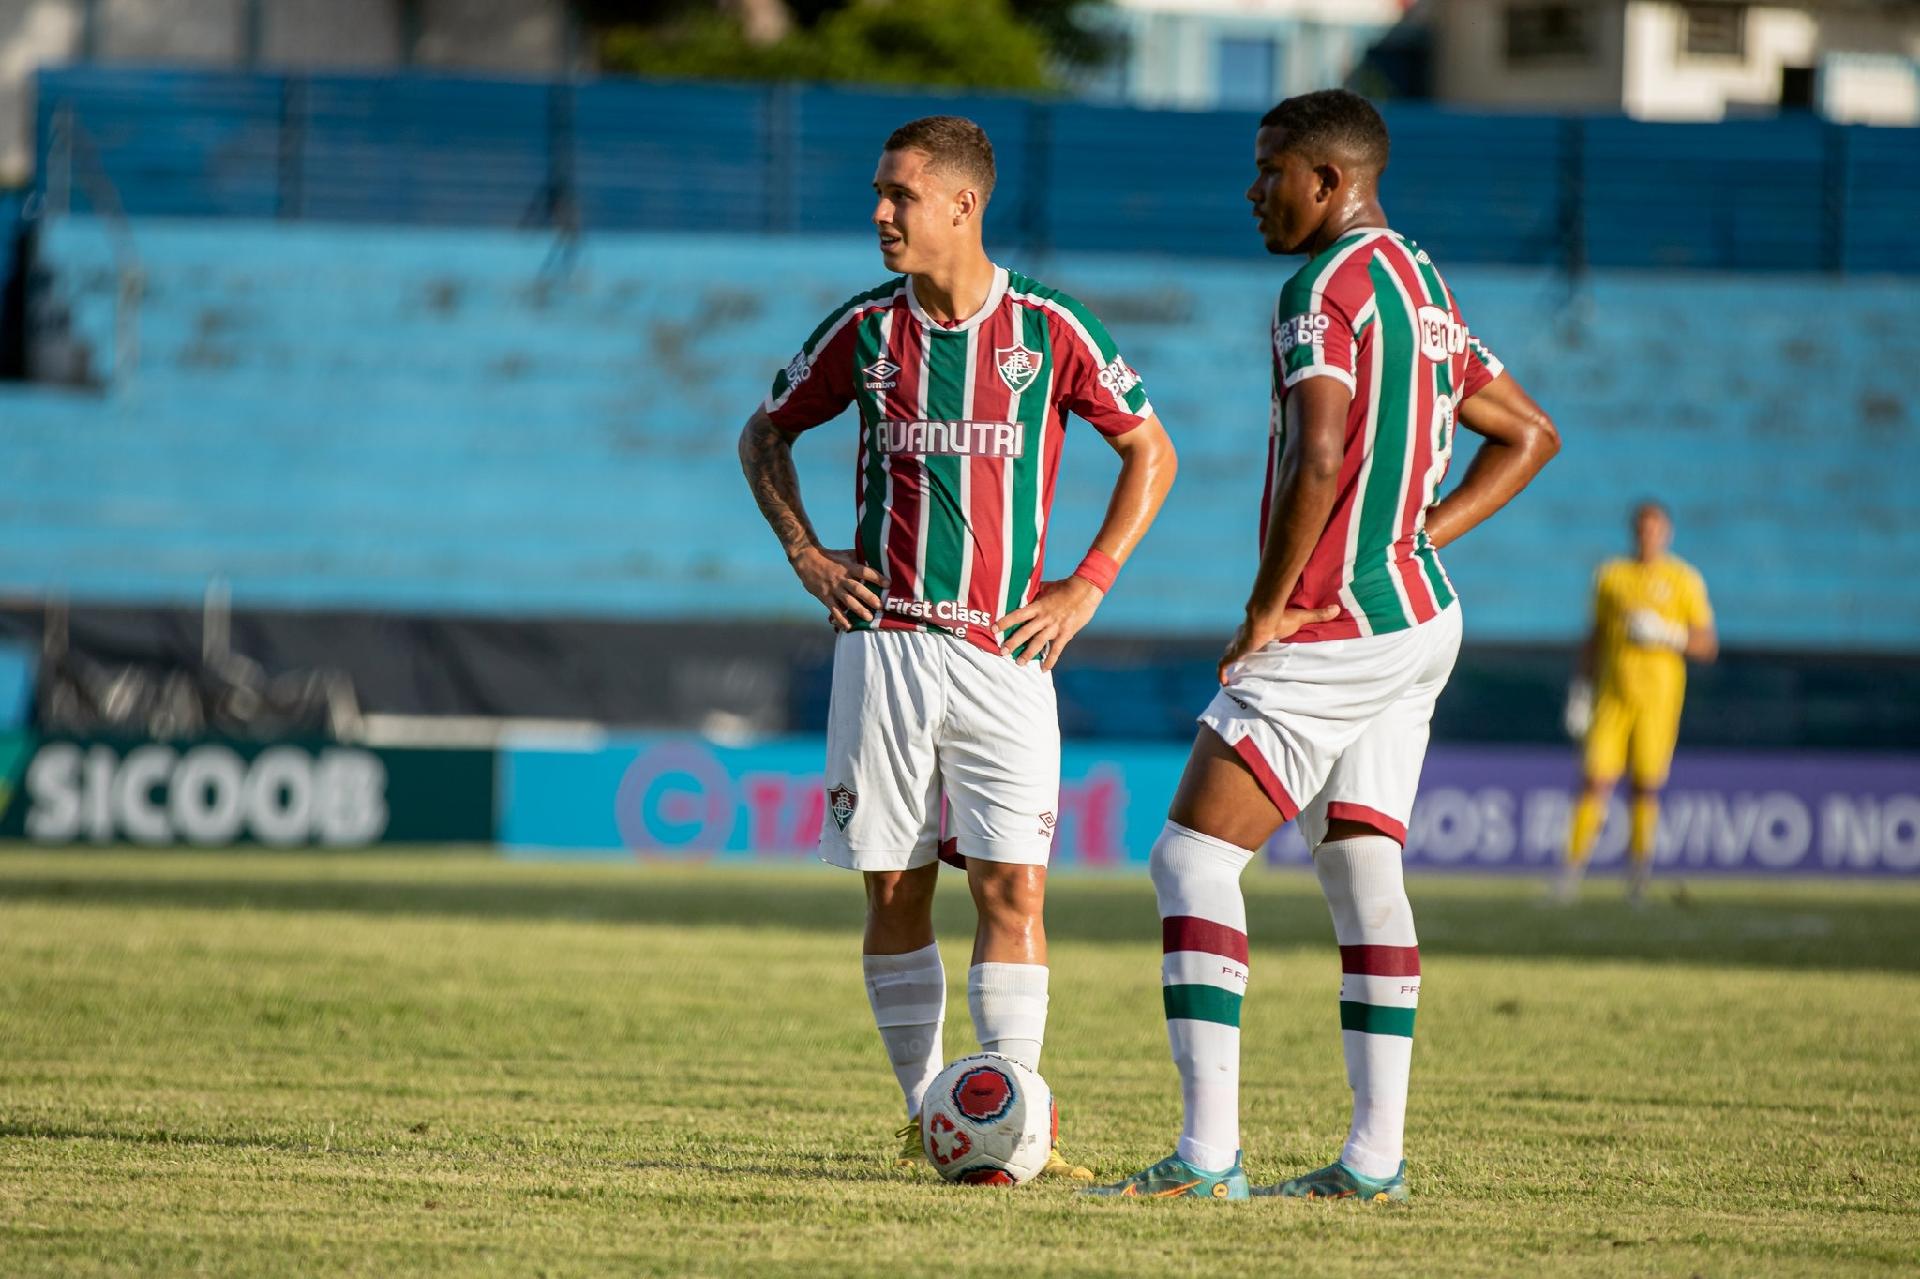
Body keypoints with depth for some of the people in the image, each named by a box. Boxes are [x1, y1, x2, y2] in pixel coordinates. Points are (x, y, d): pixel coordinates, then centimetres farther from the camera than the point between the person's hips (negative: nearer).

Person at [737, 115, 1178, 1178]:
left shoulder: (1047, 328, -1)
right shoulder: (864, 329, 5)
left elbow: (1150, 452, 9)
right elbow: (764, 434, 21)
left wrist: (1086, 587, 2)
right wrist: (803, 551, 7)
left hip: (1004, 651, -2)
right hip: (883, 641, 2)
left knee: (1012, 888, -10)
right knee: (894, 888, 2)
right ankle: (924, 1111, 13)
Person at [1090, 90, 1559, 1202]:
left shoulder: (1328, 288, -13)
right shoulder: (1428, 289, 16)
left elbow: (1318, 457, -25)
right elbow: (1530, 435, 24)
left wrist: (1266, 611, -17)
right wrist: (1419, 537, 16)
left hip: (1335, 630, -10)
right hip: (1422, 618, 10)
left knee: (1193, 859, -8)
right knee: (1363, 870, 11)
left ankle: (1208, 1154, -15)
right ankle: (1376, 1156, 9)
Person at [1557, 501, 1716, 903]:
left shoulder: (1685, 581, 5)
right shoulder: (1610, 576, 12)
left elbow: (1708, 646, 4)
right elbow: (1595, 637, 17)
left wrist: (1667, 635, -13)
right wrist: (1580, 690, 11)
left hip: (1659, 698, -1)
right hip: (1612, 694, 1)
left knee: (1647, 787, -3)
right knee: (1597, 781, -8)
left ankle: (1638, 874, 9)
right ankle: (1573, 869, -7)